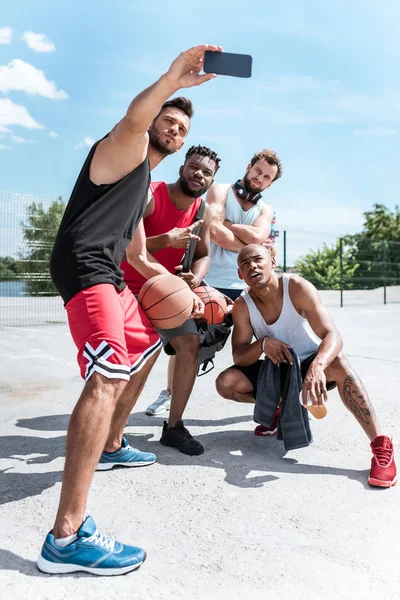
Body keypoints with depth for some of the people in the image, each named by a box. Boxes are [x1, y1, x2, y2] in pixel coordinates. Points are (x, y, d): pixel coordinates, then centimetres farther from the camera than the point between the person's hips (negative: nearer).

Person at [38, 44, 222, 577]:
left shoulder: (146, 185, 29)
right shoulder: (127, 149, 3)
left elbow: (141, 258, 28)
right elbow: (132, 120, -24)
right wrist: (172, 80, -41)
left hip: (108, 275, 11)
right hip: (83, 265, -11)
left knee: (146, 348, 26)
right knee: (108, 374, -27)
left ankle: (111, 446, 40)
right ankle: (67, 537, -30)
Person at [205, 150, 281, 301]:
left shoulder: (265, 210, 14)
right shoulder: (220, 191, 3)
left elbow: (256, 236, -10)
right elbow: (214, 230, -15)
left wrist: (223, 222, -7)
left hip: (243, 288, 4)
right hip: (210, 284, -3)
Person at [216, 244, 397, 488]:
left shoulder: (298, 288, -24)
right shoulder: (242, 306, -15)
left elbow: (333, 336, -33)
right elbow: (239, 356, -13)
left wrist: (317, 366, -54)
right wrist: (262, 344, -35)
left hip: (311, 364, -3)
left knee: (338, 361, -38)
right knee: (226, 383, -16)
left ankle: (382, 447, -32)